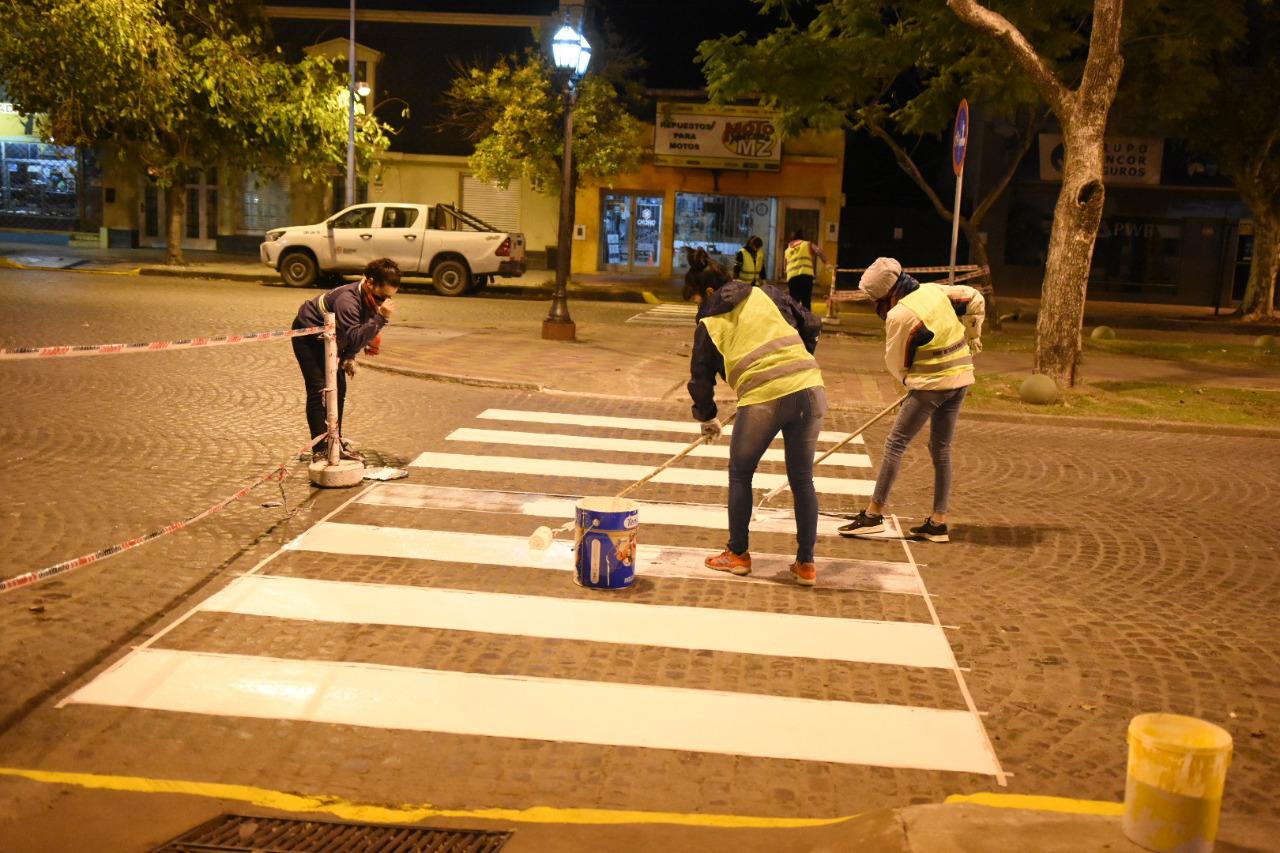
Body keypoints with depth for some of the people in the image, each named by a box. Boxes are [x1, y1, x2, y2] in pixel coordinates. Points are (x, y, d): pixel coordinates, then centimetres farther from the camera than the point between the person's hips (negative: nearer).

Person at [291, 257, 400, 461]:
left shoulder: (370, 299, -11)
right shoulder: (347, 300, -38)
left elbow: (358, 334, 5)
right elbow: (355, 338, -46)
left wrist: (349, 357, -2)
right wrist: (381, 317, -52)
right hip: (307, 335, -8)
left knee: (339, 389, 8)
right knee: (319, 390, -15)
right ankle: (320, 451, -13)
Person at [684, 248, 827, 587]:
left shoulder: (709, 323, 8)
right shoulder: (765, 294, 14)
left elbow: (700, 377, 13)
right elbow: (811, 325, 14)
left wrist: (707, 418, 29)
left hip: (762, 400, -3)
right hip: (808, 390, 4)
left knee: (740, 475, 19)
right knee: (802, 480, 14)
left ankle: (737, 555, 27)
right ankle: (806, 564, 19)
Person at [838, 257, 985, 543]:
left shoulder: (899, 315, -17)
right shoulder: (934, 290, 4)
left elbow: (897, 363, -6)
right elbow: (975, 300, 17)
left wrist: (910, 381, 14)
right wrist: (972, 337, 29)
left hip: (932, 384, -8)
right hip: (961, 379, 8)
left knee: (895, 444, -2)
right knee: (941, 449, 13)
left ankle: (874, 513, 0)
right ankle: (938, 522, 17)